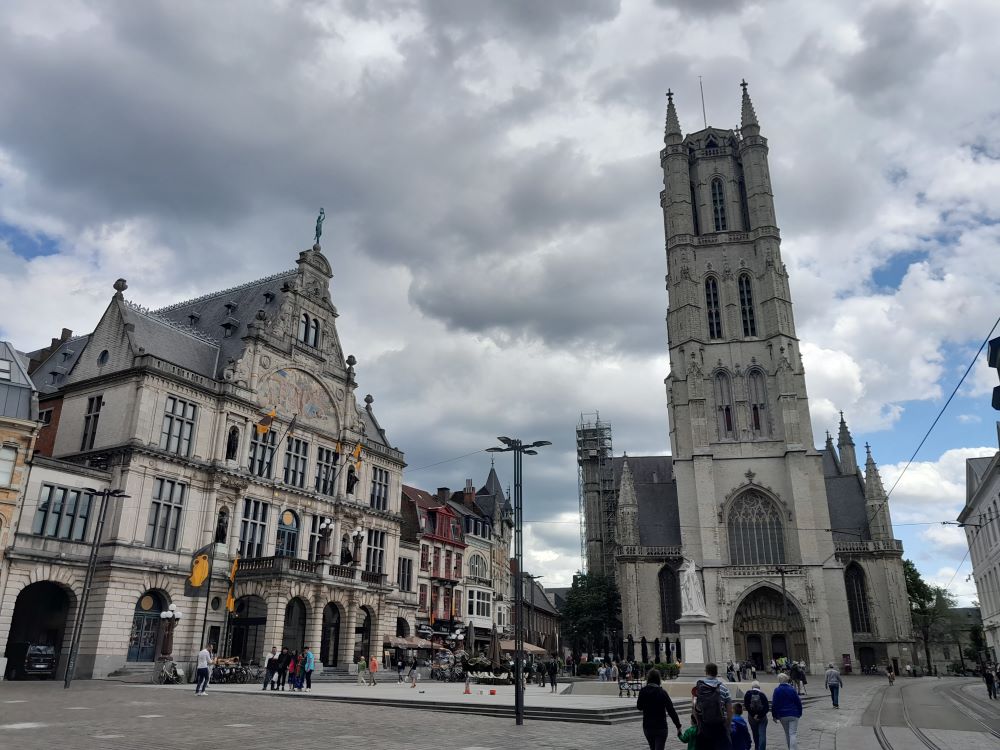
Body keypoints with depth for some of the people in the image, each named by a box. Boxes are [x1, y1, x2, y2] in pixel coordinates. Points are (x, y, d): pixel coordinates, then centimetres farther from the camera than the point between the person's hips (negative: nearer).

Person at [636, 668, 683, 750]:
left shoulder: (643, 691, -5)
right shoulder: (662, 692, -14)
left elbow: (639, 707, 9)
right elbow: (671, 710, -15)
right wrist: (678, 726, -10)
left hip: (647, 727, 4)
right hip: (660, 727, -4)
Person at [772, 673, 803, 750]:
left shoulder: (777, 690, -5)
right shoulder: (792, 689, -7)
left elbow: (774, 704, -4)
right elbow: (798, 702, -2)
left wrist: (774, 716, 5)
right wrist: (799, 713, 12)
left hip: (782, 715, 1)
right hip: (793, 715, -1)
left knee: (787, 734, 19)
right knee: (793, 734, -3)